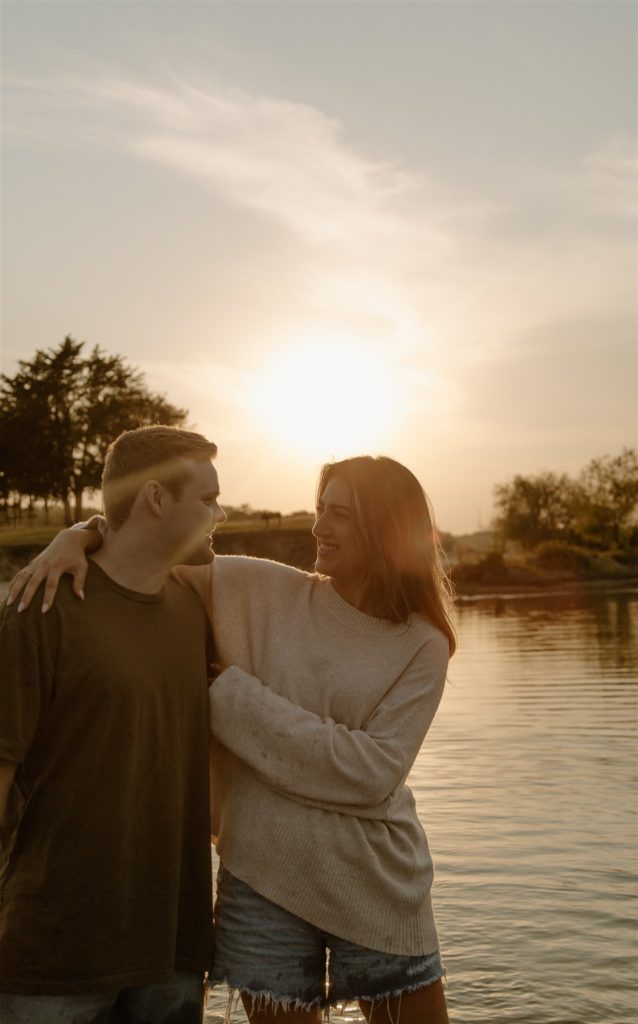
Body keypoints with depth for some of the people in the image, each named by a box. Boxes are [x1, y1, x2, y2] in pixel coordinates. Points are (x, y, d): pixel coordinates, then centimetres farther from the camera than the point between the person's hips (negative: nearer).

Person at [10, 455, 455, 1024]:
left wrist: (233, 693, -17)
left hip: (378, 887, 0)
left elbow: (372, 772, -17)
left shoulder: (423, 646, -6)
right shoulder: (261, 591, -3)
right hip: (263, 877, 1)